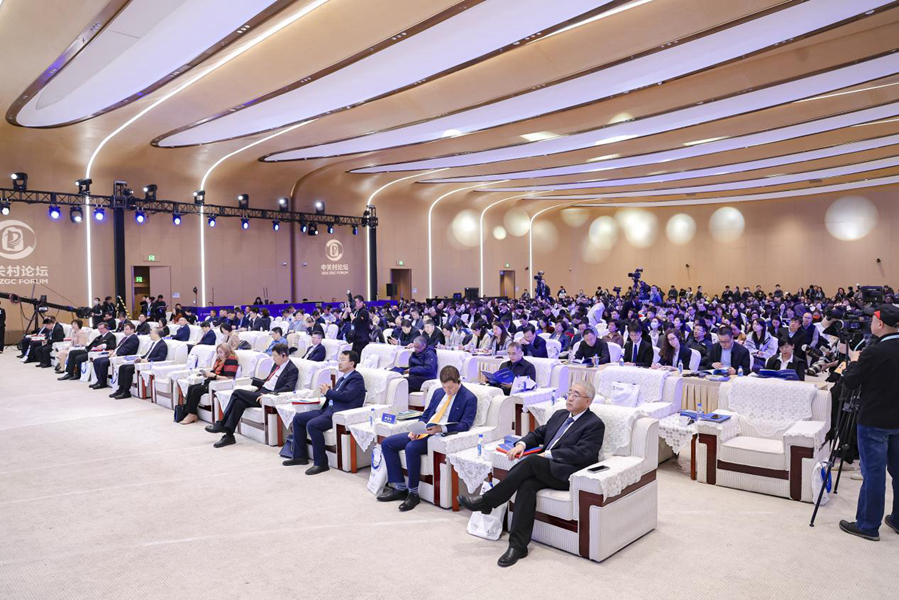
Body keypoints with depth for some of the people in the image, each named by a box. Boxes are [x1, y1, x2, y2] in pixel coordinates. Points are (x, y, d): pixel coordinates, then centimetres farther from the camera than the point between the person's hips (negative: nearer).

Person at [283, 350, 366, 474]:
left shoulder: (356, 378, -6)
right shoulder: (343, 378, 24)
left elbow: (346, 396, -20)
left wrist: (328, 392, -6)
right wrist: (327, 390, 0)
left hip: (341, 414, -10)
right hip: (328, 409, 10)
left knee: (312, 425, -30)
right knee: (298, 418, 6)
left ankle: (321, 463, -19)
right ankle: (300, 456, 13)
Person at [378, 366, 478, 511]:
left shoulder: (469, 399, -3)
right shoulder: (438, 392, 17)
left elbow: (465, 424, -12)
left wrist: (441, 428, -25)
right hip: (423, 433, 8)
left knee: (411, 448, -33)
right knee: (387, 443, -4)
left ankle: (413, 493, -17)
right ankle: (400, 487, -1)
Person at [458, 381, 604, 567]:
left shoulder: (595, 424, -1)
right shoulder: (559, 415, 22)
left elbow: (582, 454, -13)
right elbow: (538, 434, 22)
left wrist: (548, 454, -17)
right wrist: (522, 444, -1)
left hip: (568, 473, -6)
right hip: (543, 469, 6)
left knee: (531, 461, -30)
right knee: (527, 484, -27)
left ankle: (487, 501, -20)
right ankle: (518, 545, -24)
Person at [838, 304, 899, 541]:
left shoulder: (874, 352, -21)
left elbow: (849, 382, -13)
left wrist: (854, 362, 3)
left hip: (874, 421, -7)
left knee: (873, 473, 1)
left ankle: (868, 525, 11)